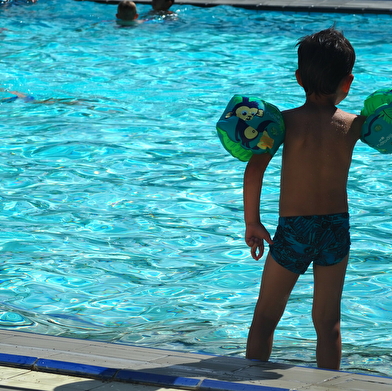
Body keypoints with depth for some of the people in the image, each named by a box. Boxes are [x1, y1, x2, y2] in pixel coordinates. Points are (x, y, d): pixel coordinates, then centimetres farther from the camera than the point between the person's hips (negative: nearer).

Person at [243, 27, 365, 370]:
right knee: (328, 322, 12)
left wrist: (252, 221, -9)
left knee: (264, 318, 12)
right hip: (337, 227, 2)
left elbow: (254, 169, -16)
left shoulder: (286, 121, -8)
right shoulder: (353, 125, -3)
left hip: (294, 230, -2)